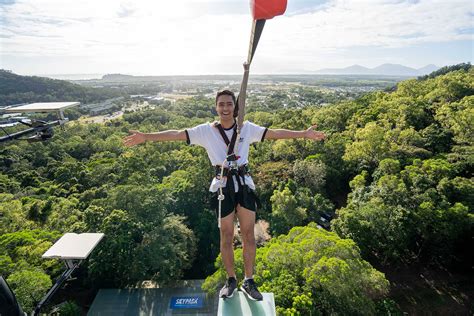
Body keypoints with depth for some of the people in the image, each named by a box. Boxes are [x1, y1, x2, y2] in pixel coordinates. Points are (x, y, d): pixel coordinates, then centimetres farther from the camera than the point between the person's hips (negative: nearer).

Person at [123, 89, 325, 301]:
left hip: (245, 184, 2)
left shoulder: (247, 128, 4)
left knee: (249, 235, 8)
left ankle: (249, 281, 27)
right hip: (223, 187, -1)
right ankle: (231, 280, 32)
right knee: (226, 236, 10)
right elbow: (176, 134, -6)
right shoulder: (206, 130, -1)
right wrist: (145, 137, -13)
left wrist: (303, 134, -1)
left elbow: (275, 133, 3)